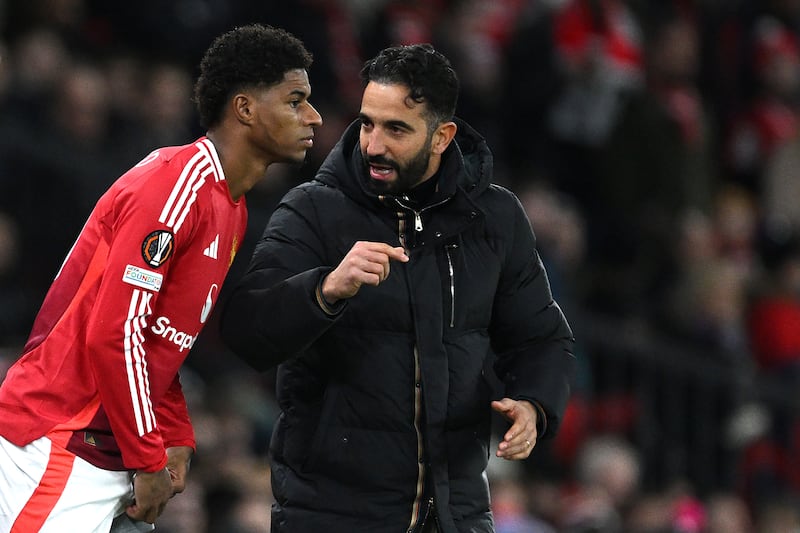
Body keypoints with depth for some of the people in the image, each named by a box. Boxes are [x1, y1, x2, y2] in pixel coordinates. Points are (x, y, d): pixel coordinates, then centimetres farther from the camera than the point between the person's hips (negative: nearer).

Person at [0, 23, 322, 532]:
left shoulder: (232, 207, 15)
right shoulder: (174, 185, -16)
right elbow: (113, 334, -21)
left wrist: (177, 439, 10)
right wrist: (148, 461, -15)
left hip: (113, 454, 10)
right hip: (56, 446, -10)